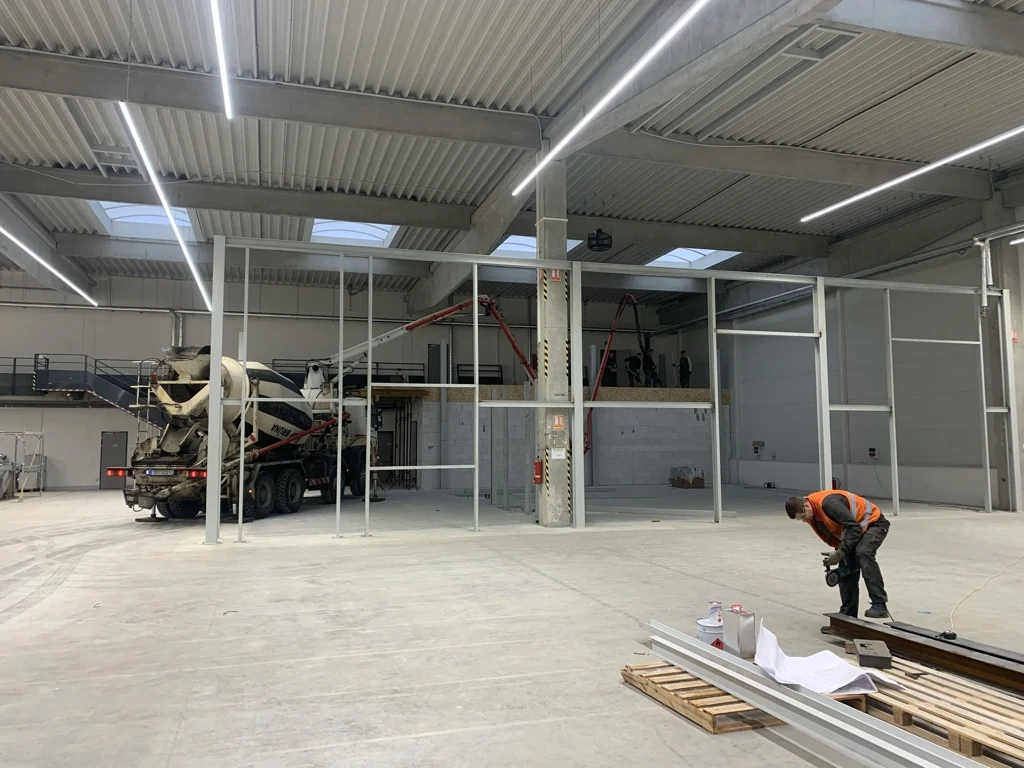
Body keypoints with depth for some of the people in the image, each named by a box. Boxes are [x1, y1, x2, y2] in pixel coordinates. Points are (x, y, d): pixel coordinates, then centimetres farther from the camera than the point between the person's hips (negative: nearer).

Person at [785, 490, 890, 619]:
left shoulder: (829, 503, -34)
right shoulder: (812, 514, -4)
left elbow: (855, 528, -34)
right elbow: (831, 533, 11)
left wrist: (840, 553, -31)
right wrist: (837, 553, 4)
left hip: (874, 523, -9)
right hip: (854, 529, 9)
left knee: (863, 553, -33)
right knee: (846, 571, 3)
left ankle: (879, 605, -30)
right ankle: (847, 614, 13)